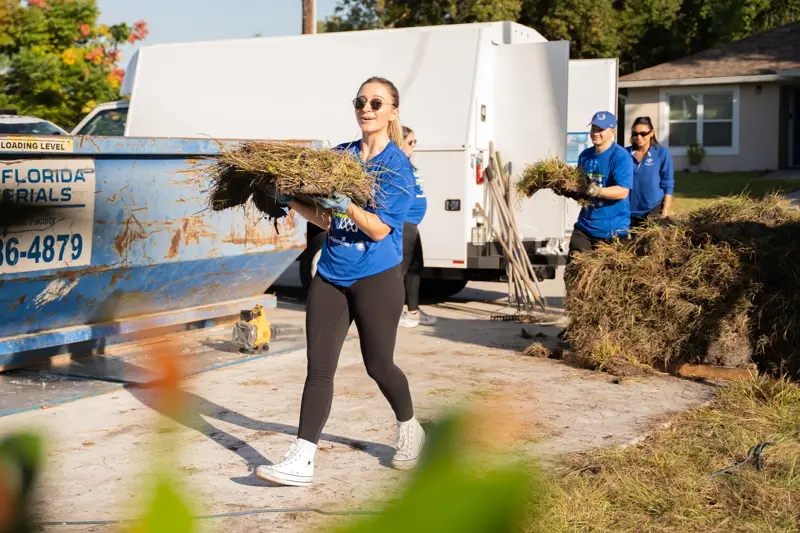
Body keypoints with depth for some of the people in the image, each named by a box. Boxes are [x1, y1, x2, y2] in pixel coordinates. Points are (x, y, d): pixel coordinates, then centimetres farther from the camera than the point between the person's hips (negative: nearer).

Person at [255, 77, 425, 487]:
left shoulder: (397, 165, -8)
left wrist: (347, 207, -29)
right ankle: (301, 461, -2)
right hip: (331, 275, 5)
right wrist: (291, 201, -5)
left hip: (376, 278, -5)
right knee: (318, 368, -1)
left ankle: (409, 430, 37)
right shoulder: (341, 155, 8)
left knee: (378, 364, 9)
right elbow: (325, 219, 10)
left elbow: (379, 229, -14)